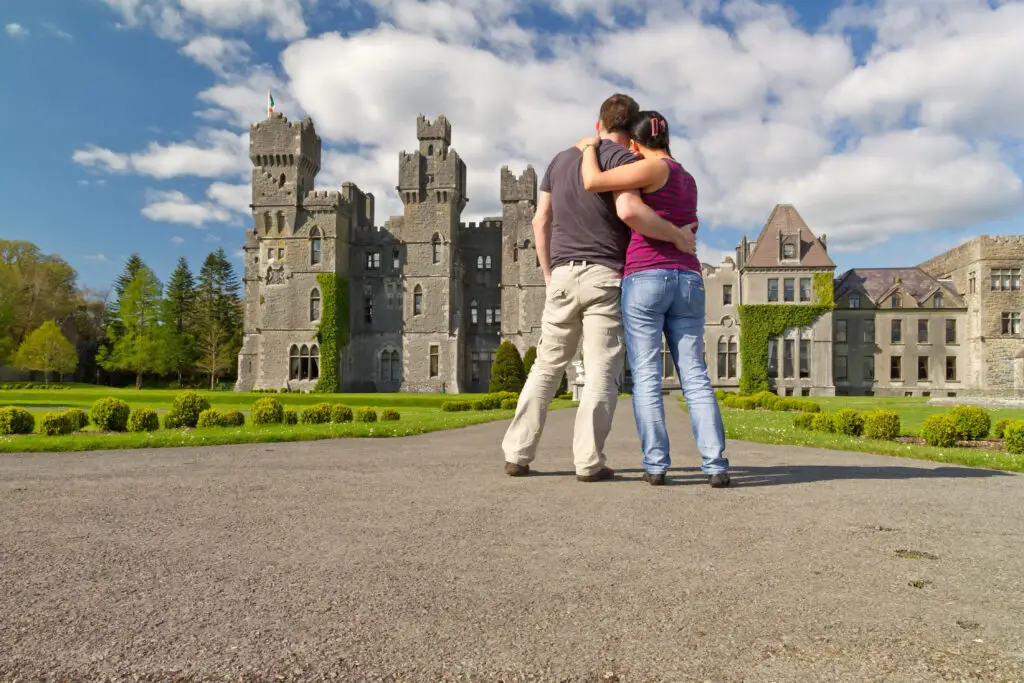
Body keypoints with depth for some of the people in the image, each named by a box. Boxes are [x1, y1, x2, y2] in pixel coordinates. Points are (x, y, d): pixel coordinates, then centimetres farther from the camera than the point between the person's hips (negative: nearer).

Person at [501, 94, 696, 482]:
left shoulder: (561, 160, 18)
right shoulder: (623, 158, -2)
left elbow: (540, 222, 15)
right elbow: (628, 211, -21)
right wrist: (678, 236, -10)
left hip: (563, 276, 5)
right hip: (605, 276, -5)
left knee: (547, 367, 10)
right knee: (601, 372, -1)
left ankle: (517, 455, 9)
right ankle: (589, 462, -3)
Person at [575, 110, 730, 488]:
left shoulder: (655, 168, -2)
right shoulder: (688, 181, 22)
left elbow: (593, 182, -9)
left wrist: (590, 147, 10)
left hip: (645, 281, -6)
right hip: (687, 284, 6)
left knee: (646, 377, -3)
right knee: (695, 377, 2)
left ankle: (655, 464, -6)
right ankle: (715, 465, -7)